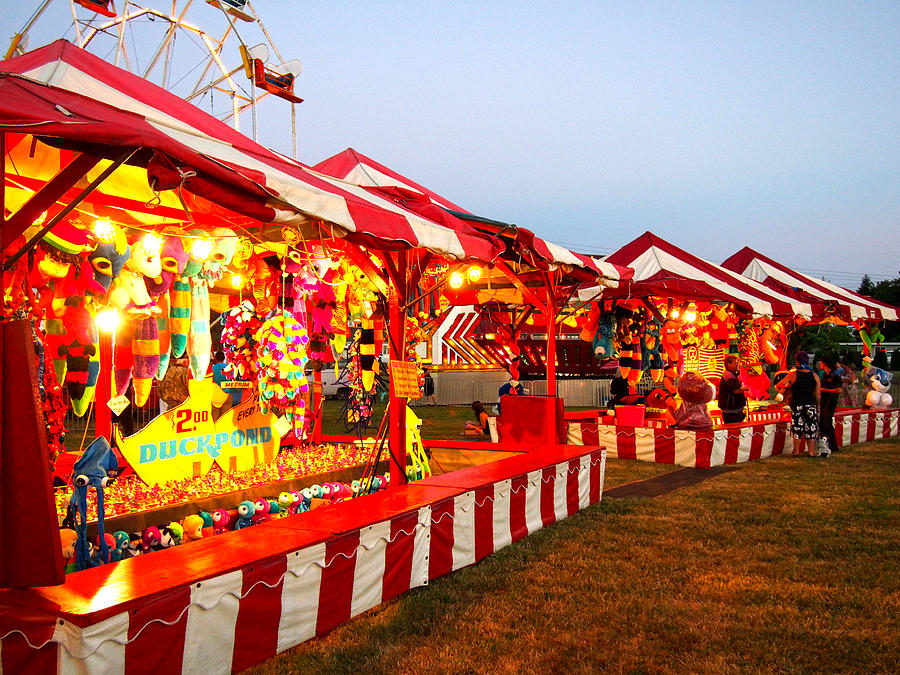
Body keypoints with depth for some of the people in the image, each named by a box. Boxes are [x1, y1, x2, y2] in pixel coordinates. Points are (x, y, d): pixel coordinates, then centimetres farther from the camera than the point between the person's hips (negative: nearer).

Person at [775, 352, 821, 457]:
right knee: (811, 429, 9)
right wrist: (817, 407, 15)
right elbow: (817, 395, 5)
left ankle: (796, 452, 13)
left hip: (797, 405, -2)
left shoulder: (793, 375, -7)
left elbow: (778, 386, -4)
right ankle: (811, 452, 13)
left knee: (797, 429, 7)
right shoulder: (814, 376, 0)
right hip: (811, 404, 2)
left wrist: (783, 388, 18)